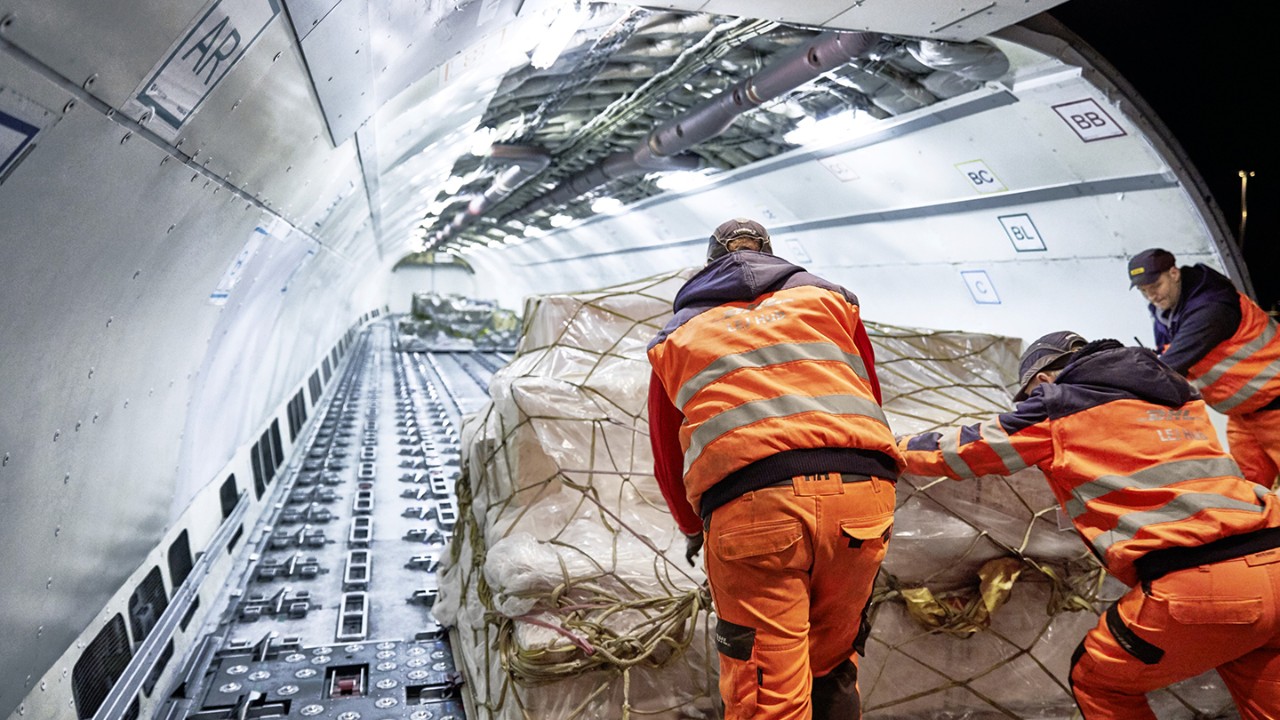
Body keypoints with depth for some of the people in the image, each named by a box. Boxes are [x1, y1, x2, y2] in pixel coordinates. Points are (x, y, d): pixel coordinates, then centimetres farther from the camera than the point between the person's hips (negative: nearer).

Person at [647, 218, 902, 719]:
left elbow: (668, 460, 25)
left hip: (749, 510, -2)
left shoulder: (675, 337, 22)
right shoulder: (827, 298, 25)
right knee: (831, 673, 20)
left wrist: (694, 529, 41)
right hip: (860, 494, 3)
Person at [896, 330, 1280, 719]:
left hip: (1196, 584, -6)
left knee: (1097, 682, 16)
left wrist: (902, 447, 28)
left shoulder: (1059, 403, 4)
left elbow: (965, 449, 12)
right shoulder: (1178, 397, 22)